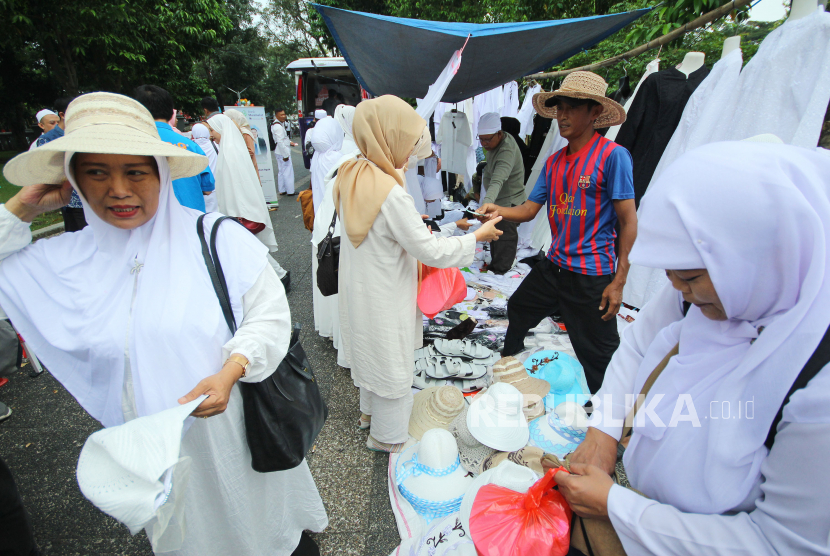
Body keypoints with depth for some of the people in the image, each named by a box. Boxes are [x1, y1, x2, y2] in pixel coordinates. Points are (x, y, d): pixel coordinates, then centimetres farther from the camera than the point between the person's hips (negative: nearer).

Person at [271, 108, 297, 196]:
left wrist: (289, 142, 15)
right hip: (283, 153, -11)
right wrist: (285, 155, -23)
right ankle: (290, 191, 1)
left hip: (279, 153, 11)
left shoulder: (275, 125, 13)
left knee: (281, 171, 15)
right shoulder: (278, 127, -20)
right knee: (288, 171, -4)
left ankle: (282, 190, 23)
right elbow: (280, 142, -24)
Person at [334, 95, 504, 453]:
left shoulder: (351, 175, -4)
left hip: (357, 288, 8)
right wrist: (477, 237, -13)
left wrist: (413, 228, 10)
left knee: (371, 351, 28)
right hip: (384, 299, -8)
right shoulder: (391, 194, -30)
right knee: (392, 365, 12)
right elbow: (431, 252, -24)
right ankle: (387, 436, 35)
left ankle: (370, 409, 52)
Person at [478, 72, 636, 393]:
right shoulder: (554, 162, 8)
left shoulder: (612, 155, -13)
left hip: (592, 275, -7)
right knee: (518, 310, 23)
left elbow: (628, 221, -13)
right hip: (554, 266, 7)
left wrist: (619, 281, -16)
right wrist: (498, 211, -14)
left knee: (598, 355, 4)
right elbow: (529, 210, 7)